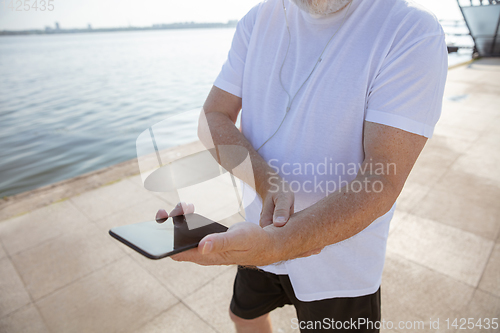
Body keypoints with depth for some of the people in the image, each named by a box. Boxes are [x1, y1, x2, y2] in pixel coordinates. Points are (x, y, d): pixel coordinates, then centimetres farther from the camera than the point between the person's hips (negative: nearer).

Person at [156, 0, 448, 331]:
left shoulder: (414, 32, -21)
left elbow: (381, 182, -27)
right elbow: (214, 116, -8)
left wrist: (275, 243, -41)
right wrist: (266, 180, -26)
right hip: (261, 232, 5)